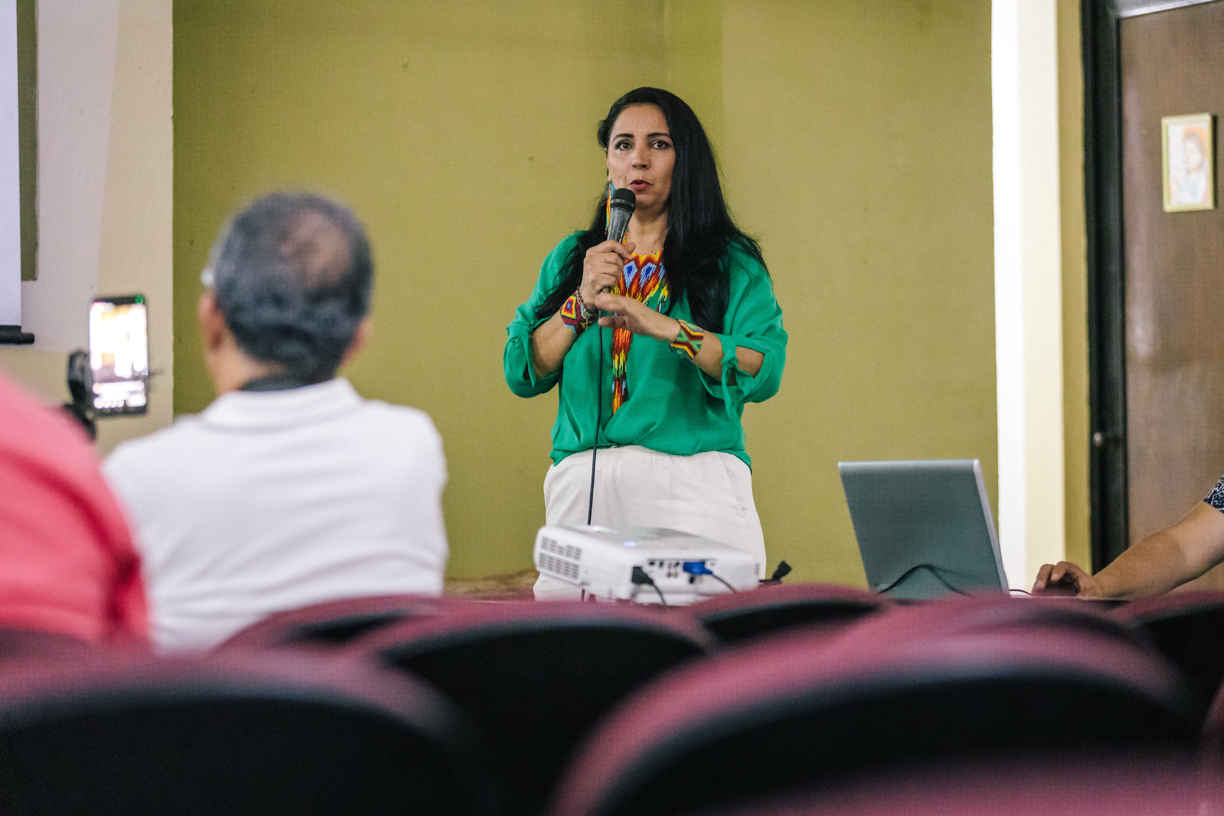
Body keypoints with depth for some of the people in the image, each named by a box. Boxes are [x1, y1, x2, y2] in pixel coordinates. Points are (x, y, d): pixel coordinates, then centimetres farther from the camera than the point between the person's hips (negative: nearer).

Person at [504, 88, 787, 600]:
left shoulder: (732, 264, 8)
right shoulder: (572, 259, 18)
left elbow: (764, 371, -7)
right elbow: (521, 375, 9)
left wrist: (663, 327, -17)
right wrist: (582, 302, -3)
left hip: (694, 486, -2)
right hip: (582, 486, 2)